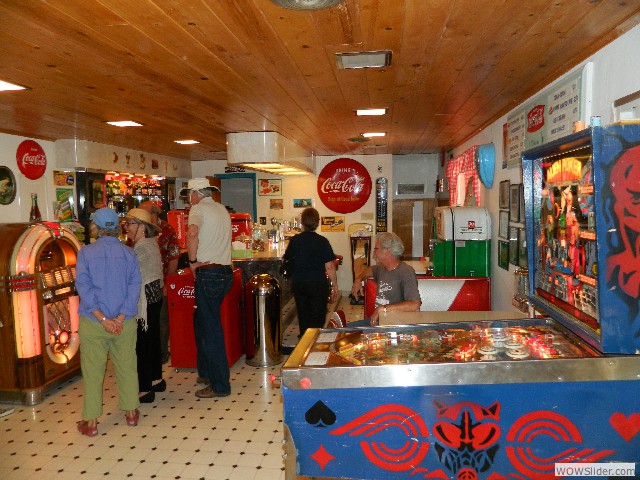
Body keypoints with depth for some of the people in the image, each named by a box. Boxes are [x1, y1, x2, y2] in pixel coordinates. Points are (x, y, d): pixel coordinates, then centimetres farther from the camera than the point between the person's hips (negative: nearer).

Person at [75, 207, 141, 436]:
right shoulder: (128, 254, -1)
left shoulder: (86, 253, -4)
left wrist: (103, 319, -14)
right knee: (126, 367, 14)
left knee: (92, 371, 9)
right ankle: (131, 412, 25)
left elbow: (84, 286, -12)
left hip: (93, 322, -1)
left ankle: (91, 421, 18)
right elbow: (134, 287, -9)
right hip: (124, 323, 2)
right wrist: (120, 318, -12)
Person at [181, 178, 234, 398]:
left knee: (211, 329, 0)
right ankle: (206, 372, 31)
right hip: (225, 271, 8)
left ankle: (220, 385, 7)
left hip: (208, 273, -8)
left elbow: (192, 232, -28)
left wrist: (192, 261, -15)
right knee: (201, 322, 21)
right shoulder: (222, 209, 17)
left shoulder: (198, 209, -8)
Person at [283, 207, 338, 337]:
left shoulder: (294, 240, -1)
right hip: (318, 283, -3)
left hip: (298, 283, 3)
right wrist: (335, 286, -4)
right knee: (317, 319, 5)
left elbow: (286, 259, 12)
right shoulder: (322, 241, -10)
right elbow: (329, 267, -11)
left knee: (303, 316, 14)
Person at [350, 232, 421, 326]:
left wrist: (382, 308, -29)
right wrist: (358, 279, 15)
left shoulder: (406, 272, -17)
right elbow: (370, 269, 37)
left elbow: (415, 306, -30)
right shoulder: (382, 268, 10)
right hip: (377, 319, 8)